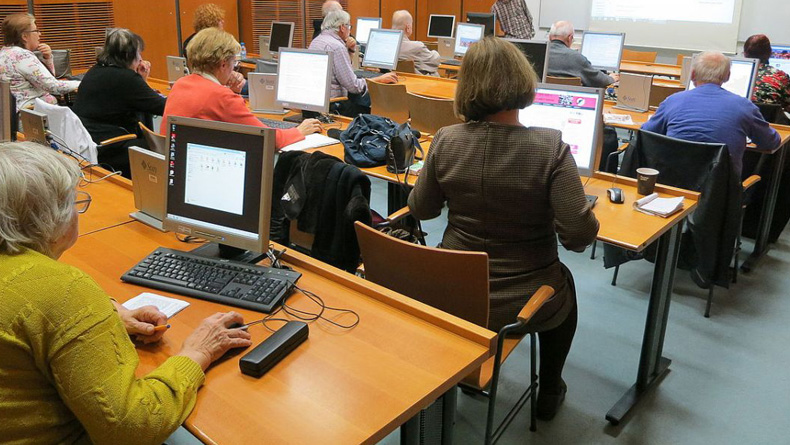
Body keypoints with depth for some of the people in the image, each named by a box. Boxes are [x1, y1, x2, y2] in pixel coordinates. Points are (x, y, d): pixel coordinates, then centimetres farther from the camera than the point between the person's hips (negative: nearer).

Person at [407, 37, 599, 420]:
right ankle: (548, 393, 45)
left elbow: (420, 210, 0)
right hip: (522, 302, -2)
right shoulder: (550, 147, -22)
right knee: (563, 283, 33)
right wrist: (587, 214, 0)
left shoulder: (446, 140, -13)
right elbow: (579, 236, -22)